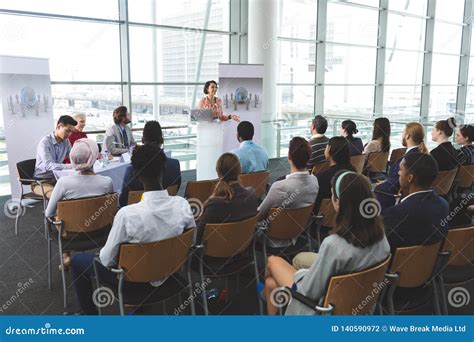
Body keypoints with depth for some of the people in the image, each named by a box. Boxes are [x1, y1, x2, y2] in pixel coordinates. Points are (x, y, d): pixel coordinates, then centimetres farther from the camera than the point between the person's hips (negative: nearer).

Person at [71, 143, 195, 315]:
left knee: (78, 260, 19)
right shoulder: (183, 205, -20)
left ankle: (90, 313, 31)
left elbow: (107, 260, -19)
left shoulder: (127, 214, -32)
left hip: (135, 280, -5)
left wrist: (102, 254, 3)